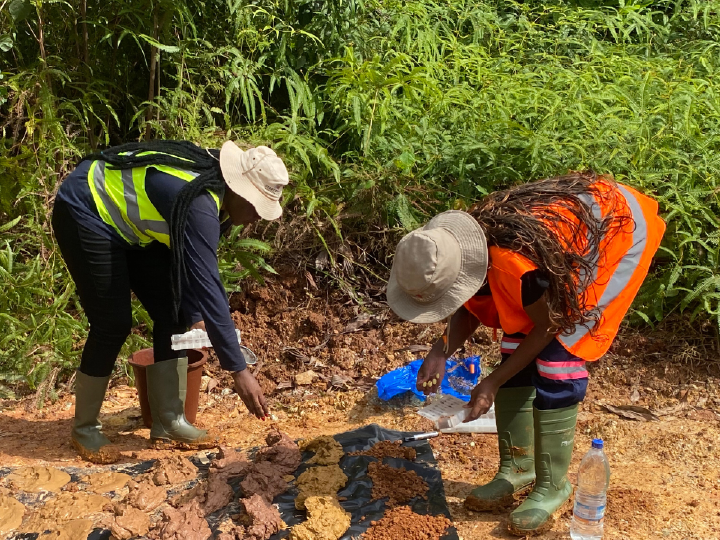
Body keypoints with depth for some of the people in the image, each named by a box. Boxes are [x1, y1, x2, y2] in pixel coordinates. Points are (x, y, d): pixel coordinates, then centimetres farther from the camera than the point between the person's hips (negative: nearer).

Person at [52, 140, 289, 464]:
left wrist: (194, 315, -5)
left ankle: (168, 423, 8)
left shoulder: (215, 186, -6)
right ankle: (84, 428, 7)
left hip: (125, 221, 10)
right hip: (86, 213, -9)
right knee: (113, 324, -12)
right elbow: (207, 285, -36)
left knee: (172, 314, 1)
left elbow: (196, 267, 5)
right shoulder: (199, 205, -33)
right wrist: (239, 371, -33)